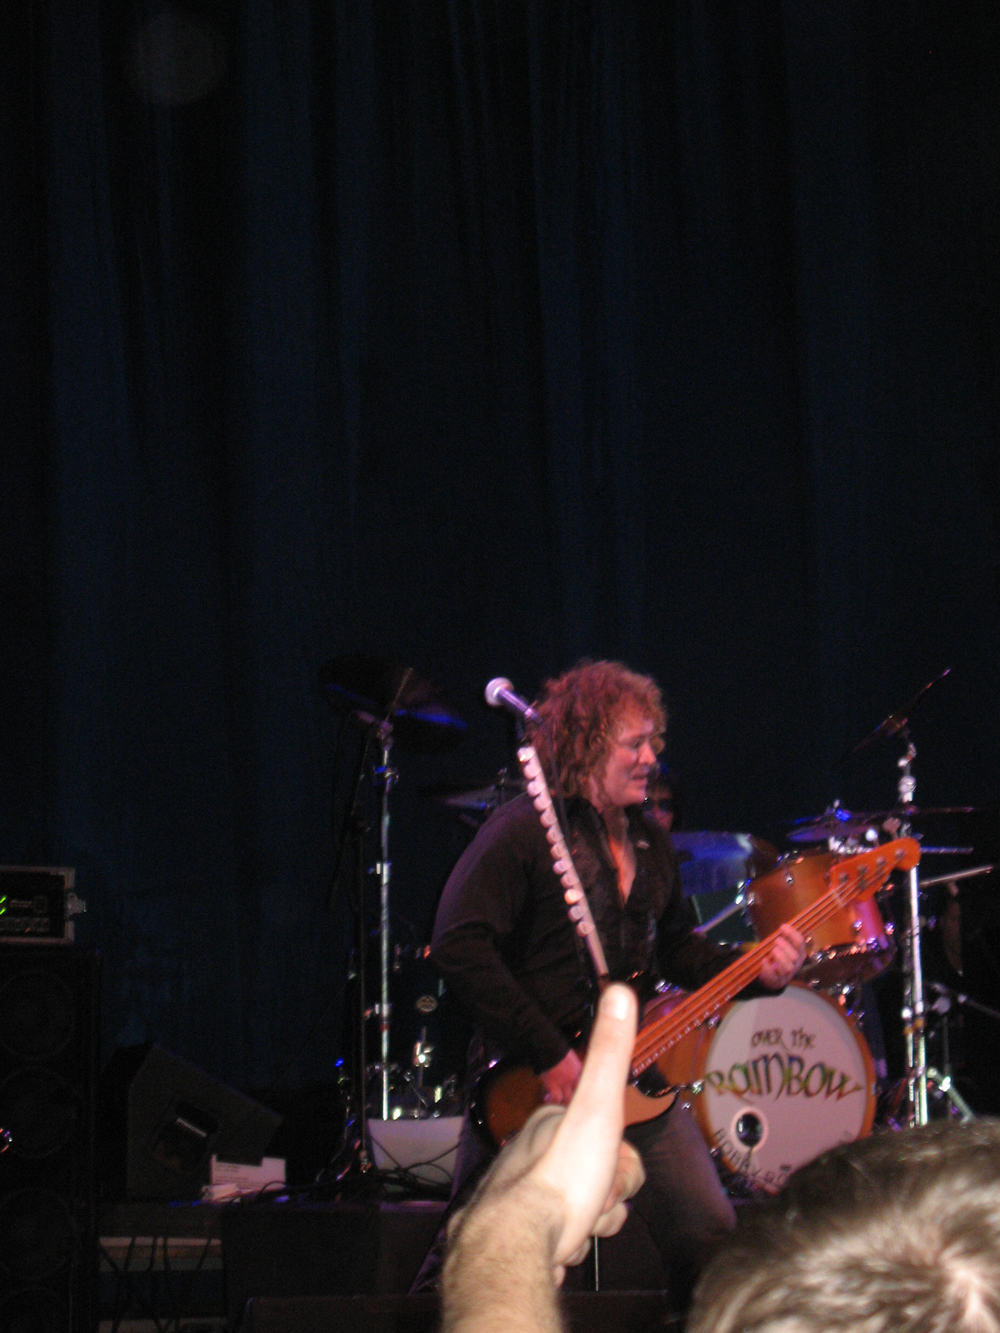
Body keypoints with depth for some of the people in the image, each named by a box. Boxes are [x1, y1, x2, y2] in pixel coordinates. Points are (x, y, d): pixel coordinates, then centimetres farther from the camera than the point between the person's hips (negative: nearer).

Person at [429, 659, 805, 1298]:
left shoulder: (650, 842, 11)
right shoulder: (523, 833, -15)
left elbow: (677, 947, 21)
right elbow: (458, 947, -22)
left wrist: (757, 973, 1)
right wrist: (549, 1057, -22)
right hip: (530, 1084, -6)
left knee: (711, 1232, 2)